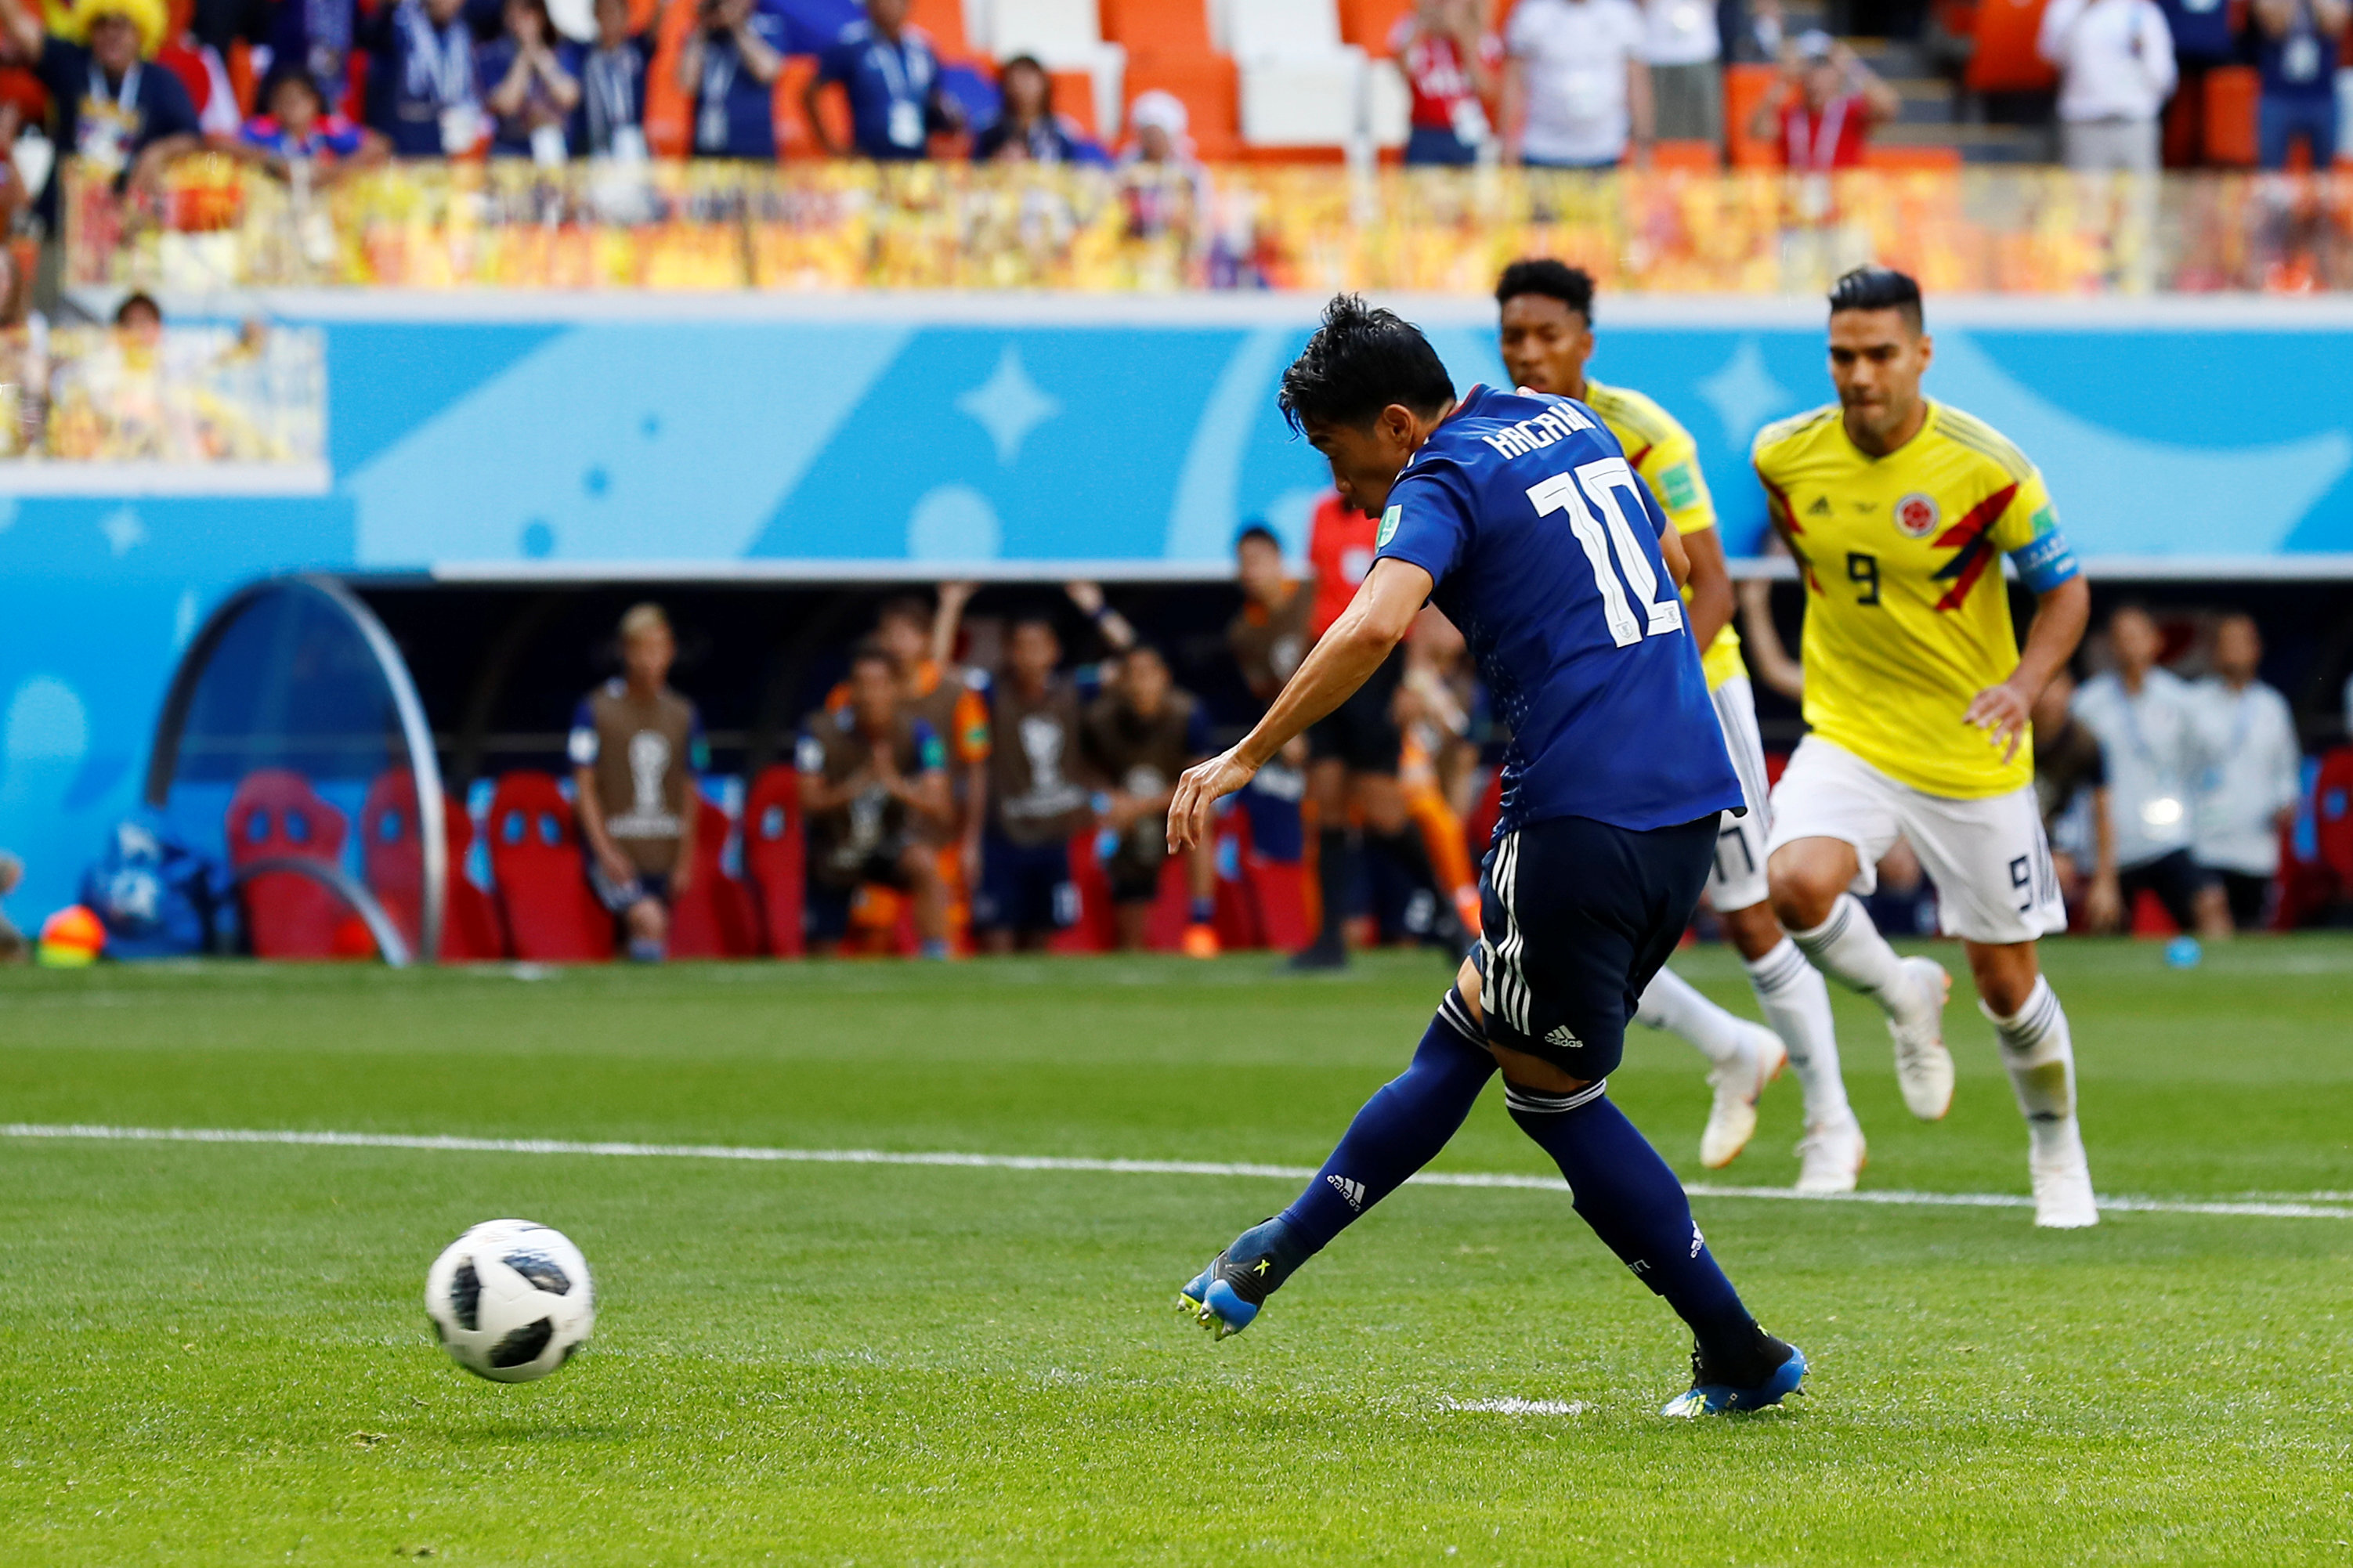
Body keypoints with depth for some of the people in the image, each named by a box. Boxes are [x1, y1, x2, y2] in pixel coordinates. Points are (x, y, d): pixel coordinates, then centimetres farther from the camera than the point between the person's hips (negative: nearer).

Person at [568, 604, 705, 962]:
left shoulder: (684, 716, 12)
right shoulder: (597, 710, 0)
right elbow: (584, 788, -2)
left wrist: (685, 862, 9)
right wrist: (605, 851, -12)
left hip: (664, 856, 4)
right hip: (614, 850, -4)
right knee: (648, 919, -27)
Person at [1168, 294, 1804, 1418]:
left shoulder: (1443, 483, -8)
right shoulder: (1566, 427, 17)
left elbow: (1375, 626, -26)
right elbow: (1673, 565, 31)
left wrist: (1246, 757, -22)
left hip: (1582, 813, -9)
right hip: (1689, 797, 9)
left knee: (1554, 1094, 5)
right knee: (1471, 1028, 15)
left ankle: (1741, 1356, 6)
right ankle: (1277, 1256, 21)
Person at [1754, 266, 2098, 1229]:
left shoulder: (1985, 467, -17)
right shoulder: (1788, 455, -7)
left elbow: (2065, 591, -8)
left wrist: (2025, 683, -25)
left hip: (1972, 754, -2)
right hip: (1848, 739, 2)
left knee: (2004, 979, 6)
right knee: (1797, 883, -28)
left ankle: (2056, 1149, 33)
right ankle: (1904, 999, 5)